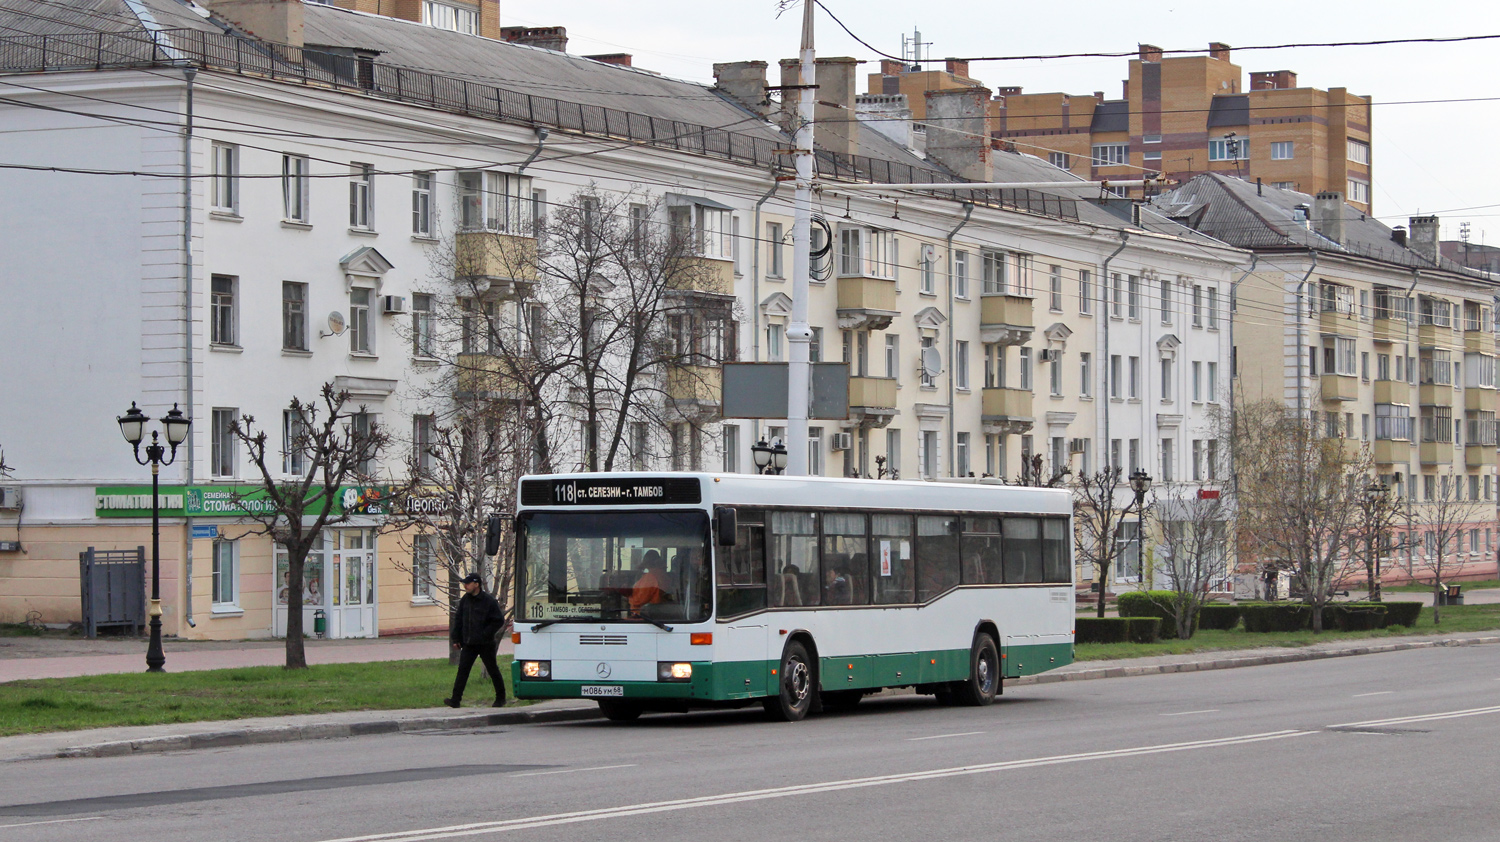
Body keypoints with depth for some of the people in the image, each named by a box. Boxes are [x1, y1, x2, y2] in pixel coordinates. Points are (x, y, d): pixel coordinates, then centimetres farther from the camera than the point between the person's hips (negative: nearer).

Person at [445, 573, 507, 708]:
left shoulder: (489, 601, -11)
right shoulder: (465, 600, 6)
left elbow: (499, 621, -9)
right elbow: (458, 619, 13)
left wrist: (485, 635, -15)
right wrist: (456, 638, 8)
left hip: (486, 645, -4)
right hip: (468, 644, 4)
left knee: (493, 671, 7)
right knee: (462, 670, -4)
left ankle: (500, 698, 21)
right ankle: (455, 699, -7)